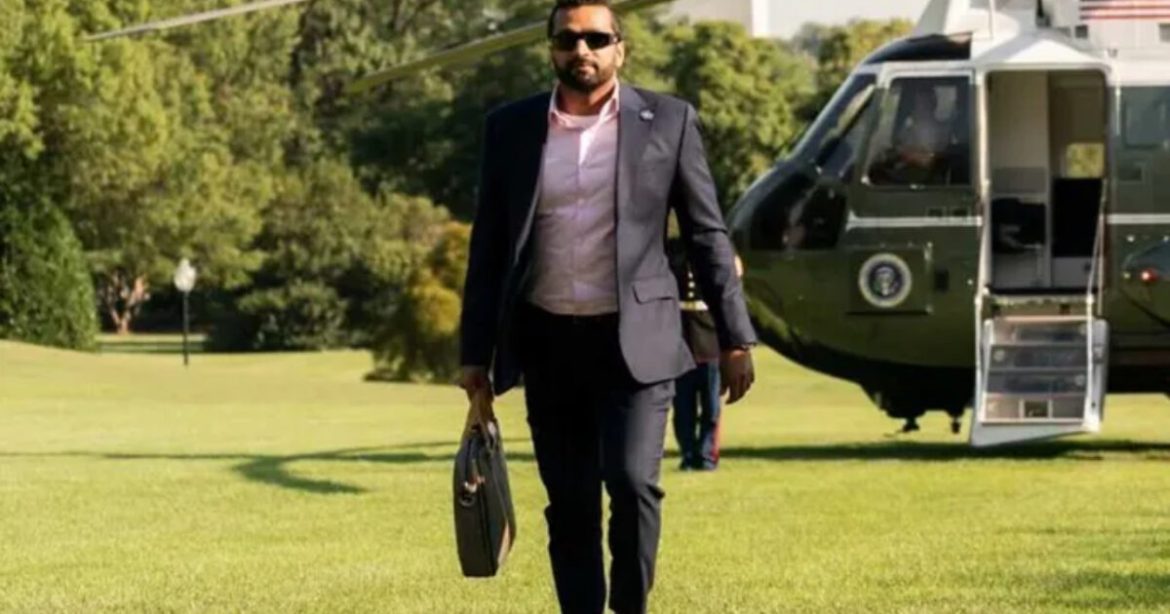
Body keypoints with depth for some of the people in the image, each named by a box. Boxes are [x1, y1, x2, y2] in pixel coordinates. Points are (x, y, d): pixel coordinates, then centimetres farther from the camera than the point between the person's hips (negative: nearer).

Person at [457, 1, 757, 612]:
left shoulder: (668, 121, 0)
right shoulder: (510, 128, 5)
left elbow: (708, 235, 3)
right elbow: (489, 246, 9)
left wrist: (734, 338, -1)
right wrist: (474, 353, 6)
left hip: (635, 340, -2)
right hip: (548, 343, 2)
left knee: (632, 481, -16)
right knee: (569, 505, 6)